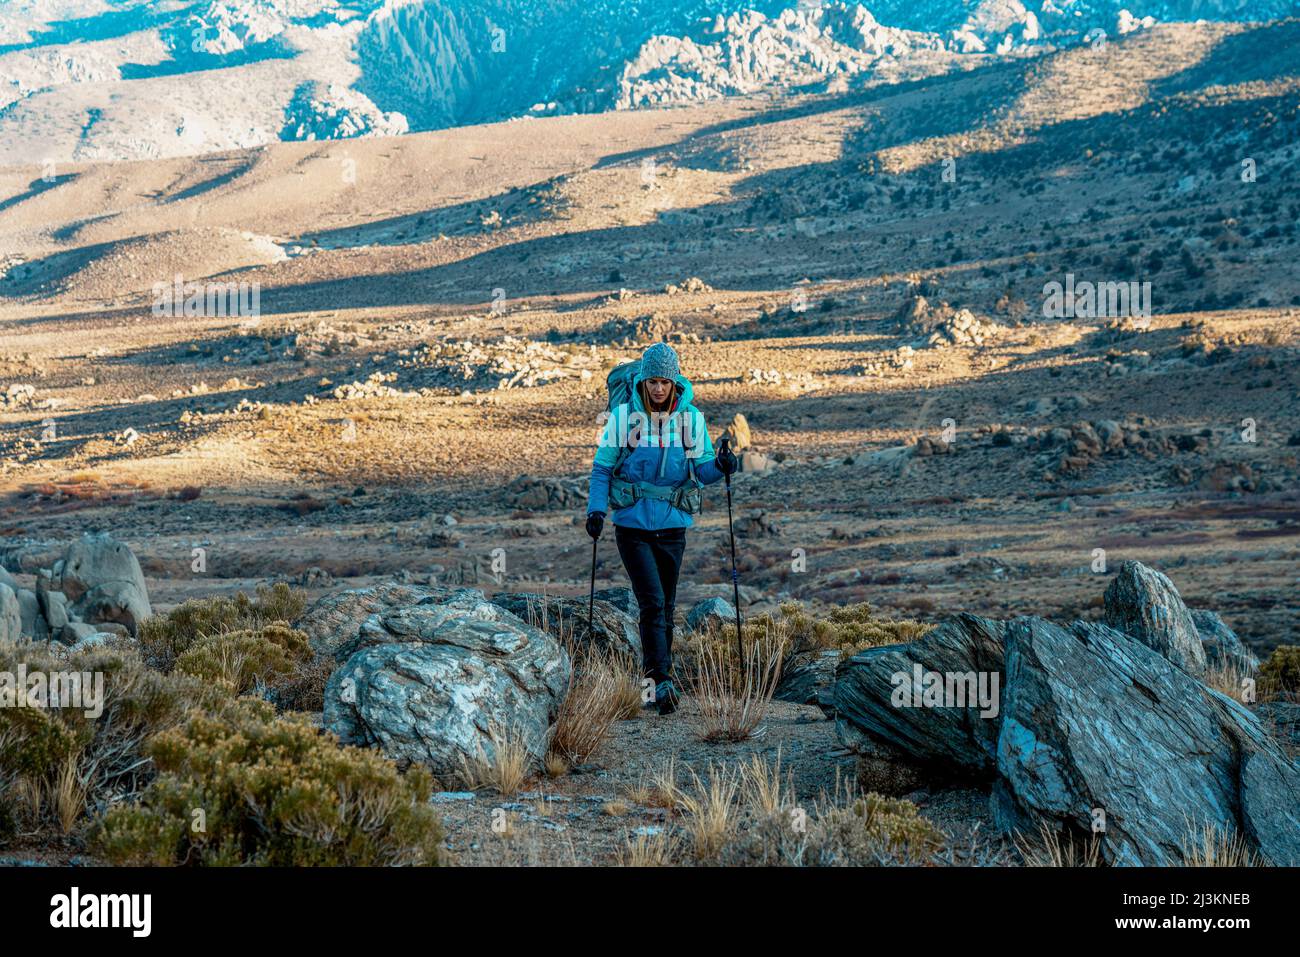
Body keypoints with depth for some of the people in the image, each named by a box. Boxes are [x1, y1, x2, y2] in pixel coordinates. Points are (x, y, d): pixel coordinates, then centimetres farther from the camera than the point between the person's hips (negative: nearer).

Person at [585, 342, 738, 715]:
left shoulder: (691, 419, 0)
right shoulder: (623, 416, -6)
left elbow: (702, 471, 3)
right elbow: (602, 467, 1)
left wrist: (720, 466, -19)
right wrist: (595, 508, -12)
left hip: (672, 527, 3)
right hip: (632, 526, -3)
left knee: (665, 607, 12)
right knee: (652, 603, -13)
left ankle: (656, 671, 27)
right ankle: (662, 681, -16)